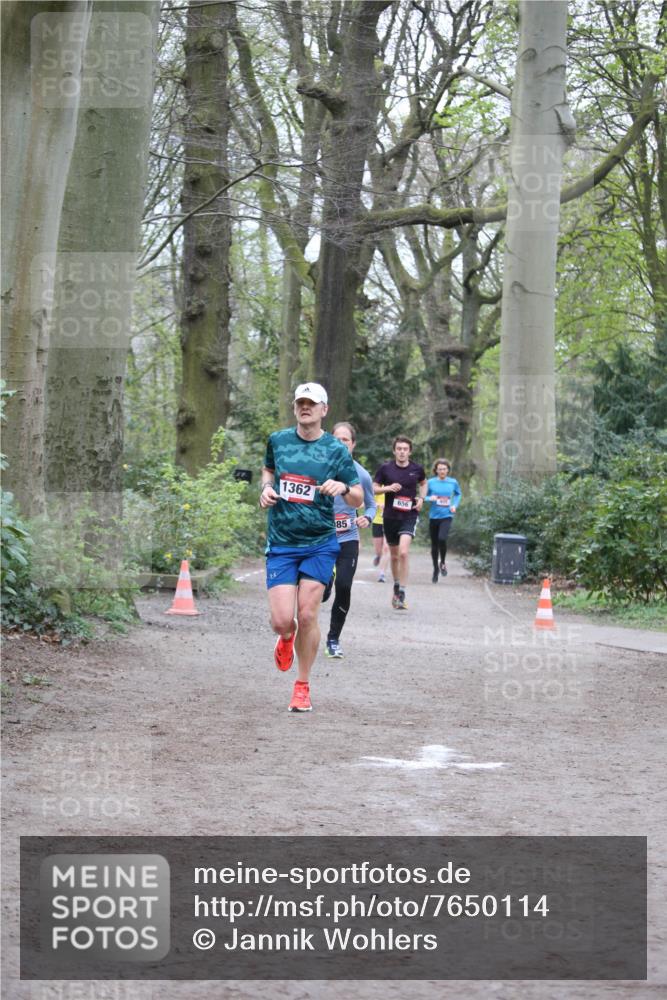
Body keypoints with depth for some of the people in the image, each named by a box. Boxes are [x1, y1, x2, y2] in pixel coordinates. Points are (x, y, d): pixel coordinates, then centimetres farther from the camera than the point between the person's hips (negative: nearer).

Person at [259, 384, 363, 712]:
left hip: (319, 543, -1)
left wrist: (343, 487, -21)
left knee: (307, 615, -7)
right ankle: (286, 639, 31)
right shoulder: (278, 440, 5)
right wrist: (266, 489, 5)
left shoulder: (336, 450, -2)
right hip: (281, 543, 1)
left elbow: (358, 500, 1)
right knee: (282, 621, -8)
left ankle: (303, 686, 11)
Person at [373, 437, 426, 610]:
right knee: (394, 556, 14)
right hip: (390, 516, 2)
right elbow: (373, 488, 4)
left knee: (403, 552, -20)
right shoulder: (385, 468, -2)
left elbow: (423, 483, 22)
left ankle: (401, 594, -17)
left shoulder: (417, 469, 1)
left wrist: (421, 498, 5)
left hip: (409, 516, -2)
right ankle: (396, 587, 37)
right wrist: (388, 488, -14)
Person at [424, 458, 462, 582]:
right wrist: (430, 498, -17)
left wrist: (455, 505, 3)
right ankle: (436, 569, 27)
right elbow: (424, 496, 5)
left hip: (446, 516, -1)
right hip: (433, 516, 1)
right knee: (434, 544, 8)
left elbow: (458, 494, 19)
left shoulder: (453, 482, 1)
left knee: (442, 538, -24)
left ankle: (442, 563, 2)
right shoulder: (431, 482, -2)